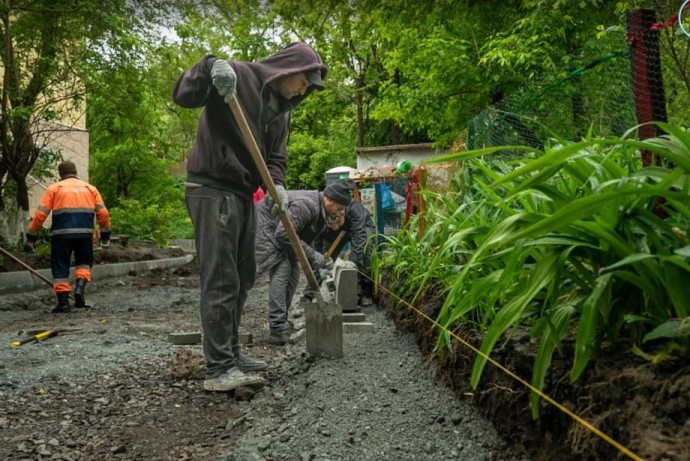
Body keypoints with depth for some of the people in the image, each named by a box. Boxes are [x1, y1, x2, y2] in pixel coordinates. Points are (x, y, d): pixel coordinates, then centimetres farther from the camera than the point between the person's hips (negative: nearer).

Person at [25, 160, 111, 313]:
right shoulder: (90, 188, 16)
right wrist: (105, 236, 15)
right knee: (84, 262, 21)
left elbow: (40, 214, 1)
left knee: (60, 267, 9)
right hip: (85, 233, 2)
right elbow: (103, 213, 9)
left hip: (61, 233, -2)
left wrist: (31, 236, 5)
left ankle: (63, 301, 7)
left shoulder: (54, 188, 9)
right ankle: (80, 288, -1)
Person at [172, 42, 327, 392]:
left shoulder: (281, 110, 14)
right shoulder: (236, 76, -10)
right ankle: (219, 369, -7)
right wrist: (209, 67, -37)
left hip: (243, 195, 9)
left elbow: (276, 156, 12)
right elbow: (182, 95, -19)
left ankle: (231, 352, 27)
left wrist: (277, 185, -9)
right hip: (212, 190, -9)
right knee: (220, 280, -11)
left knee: (241, 278, 15)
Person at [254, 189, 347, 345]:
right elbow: (283, 233, -34)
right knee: (281, 270, -19)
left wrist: (321, 260, -12)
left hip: (276, 231, 10)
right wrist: (312, 256, -29)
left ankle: (282, 322, 10)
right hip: (262, 225, -10)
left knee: (293, 271, 4)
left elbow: (303, 240, 3)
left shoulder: (321, 212, 0)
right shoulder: (306, 205, -31)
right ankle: (278, 330, -20)